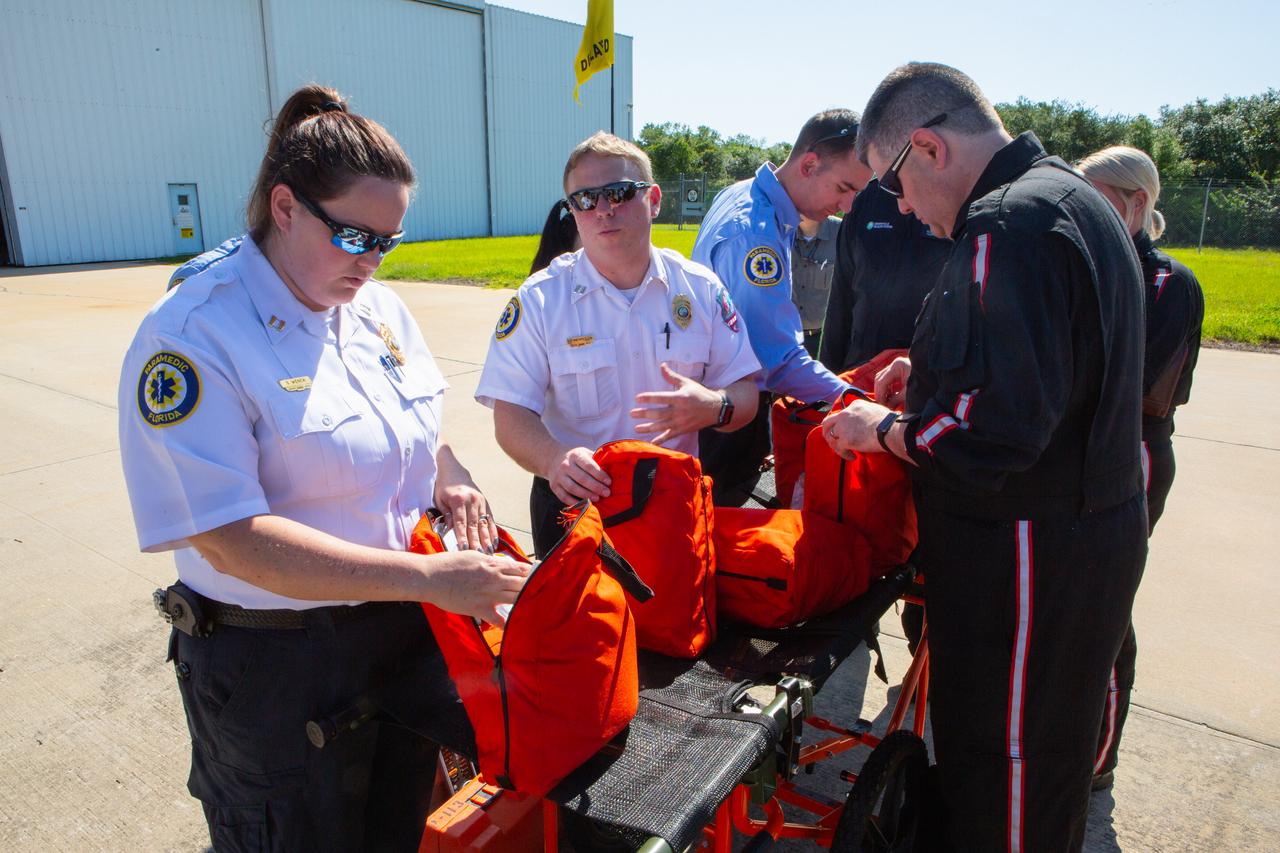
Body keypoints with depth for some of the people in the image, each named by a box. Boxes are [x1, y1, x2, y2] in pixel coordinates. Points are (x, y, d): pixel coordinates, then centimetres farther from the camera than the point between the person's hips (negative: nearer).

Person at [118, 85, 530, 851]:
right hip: (275, 670, -6)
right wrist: (429, 577, -29)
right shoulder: (192, 336, -19)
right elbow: (232, 541, -26)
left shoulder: (381, 308, 2)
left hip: (407, 632, 6)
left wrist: (450, 482, -6)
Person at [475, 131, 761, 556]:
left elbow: (745, 393, 2)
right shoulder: (539, 300, -5)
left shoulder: (700, 289, 0)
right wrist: (554, 459, -32)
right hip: (573, 504, -1)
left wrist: (714, 407, -22)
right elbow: (510, 414, -11)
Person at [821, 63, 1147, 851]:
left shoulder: (1009, 225, -22)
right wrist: (936, 375, 13)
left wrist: (885, 429, -12)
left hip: (1031, 558, -10)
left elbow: (994, 432, -29)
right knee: (1049, 763, 26)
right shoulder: (1073, 200, 12)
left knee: (1002, 779, 8)